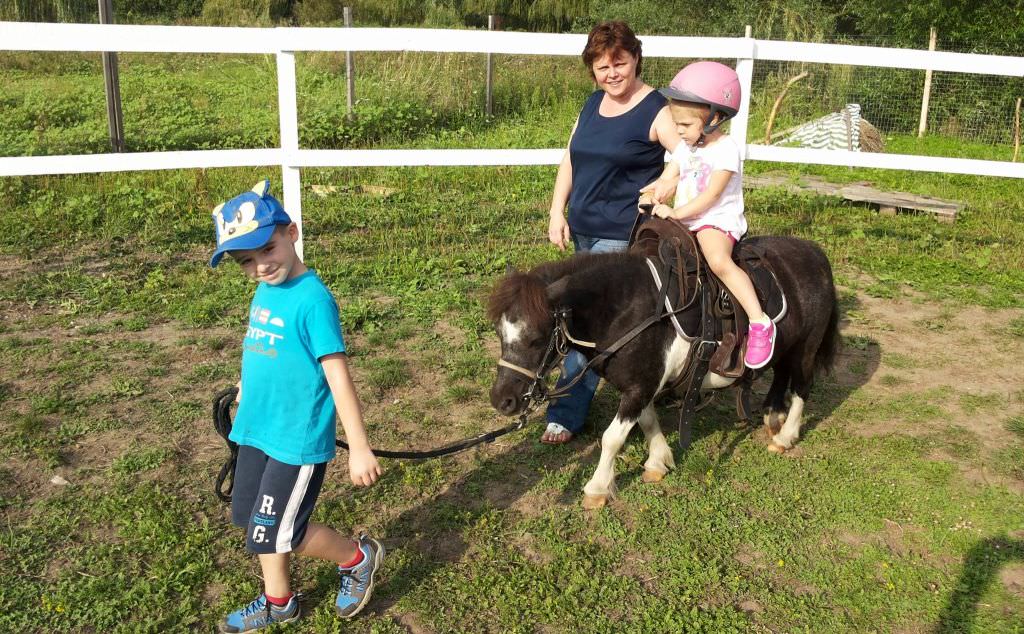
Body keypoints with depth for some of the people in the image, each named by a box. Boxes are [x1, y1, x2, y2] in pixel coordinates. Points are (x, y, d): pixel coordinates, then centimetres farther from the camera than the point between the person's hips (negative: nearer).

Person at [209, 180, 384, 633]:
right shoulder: (263, 292, 3)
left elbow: (338, 376, -22)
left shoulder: (312, 298, -21)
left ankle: (358, 557, 25)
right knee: (254, 523, 20)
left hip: (298, 440, -8)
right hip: (257, 432, 8)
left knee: (277, 534, 2)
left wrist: (359, 448, -20)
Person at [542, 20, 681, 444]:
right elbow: (569, 161, 14)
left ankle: (567, 414, 1)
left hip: (621, 236, -8)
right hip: (582, 231, 8)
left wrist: (670, 177, -35)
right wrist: (557, 212, 5)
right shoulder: (593, 104, 11)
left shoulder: (656, 111, -10)